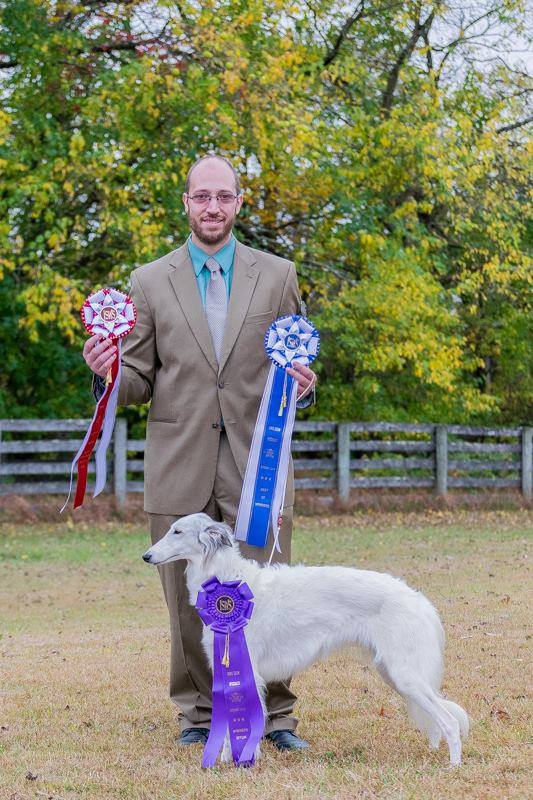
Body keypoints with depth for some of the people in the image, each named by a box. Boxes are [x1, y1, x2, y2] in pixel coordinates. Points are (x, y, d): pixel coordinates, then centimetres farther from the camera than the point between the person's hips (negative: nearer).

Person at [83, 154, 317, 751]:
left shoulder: (277, 275, 9)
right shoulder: (150, 282, 9)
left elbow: (298, 363, 12)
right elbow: (139, 383, 9)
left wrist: (301, 384, -11)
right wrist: (108, 371, -13)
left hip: (256, 461, 0)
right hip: (179, 467, 1)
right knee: (189, 600, 5)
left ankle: (274, 714, 9)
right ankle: (198, 711, 18)